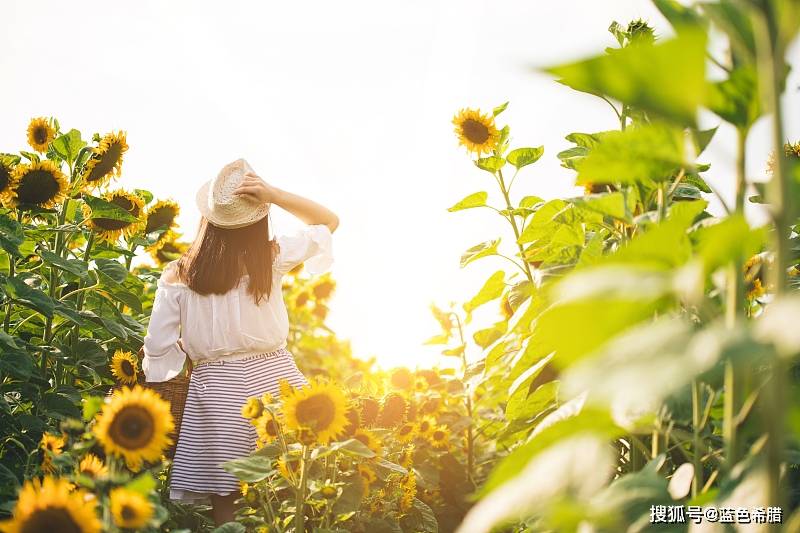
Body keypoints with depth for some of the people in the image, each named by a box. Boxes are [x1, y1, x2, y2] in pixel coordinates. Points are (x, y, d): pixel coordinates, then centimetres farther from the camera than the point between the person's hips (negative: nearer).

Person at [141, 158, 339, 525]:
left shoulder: (176, 276, -2)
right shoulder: (272, 258, -3)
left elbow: (158, 350, 0)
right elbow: (329, 221, 11)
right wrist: (273, 195, -2)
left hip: (216, 388, 0)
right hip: (273, 377, 0)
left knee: (225, 501, 8)